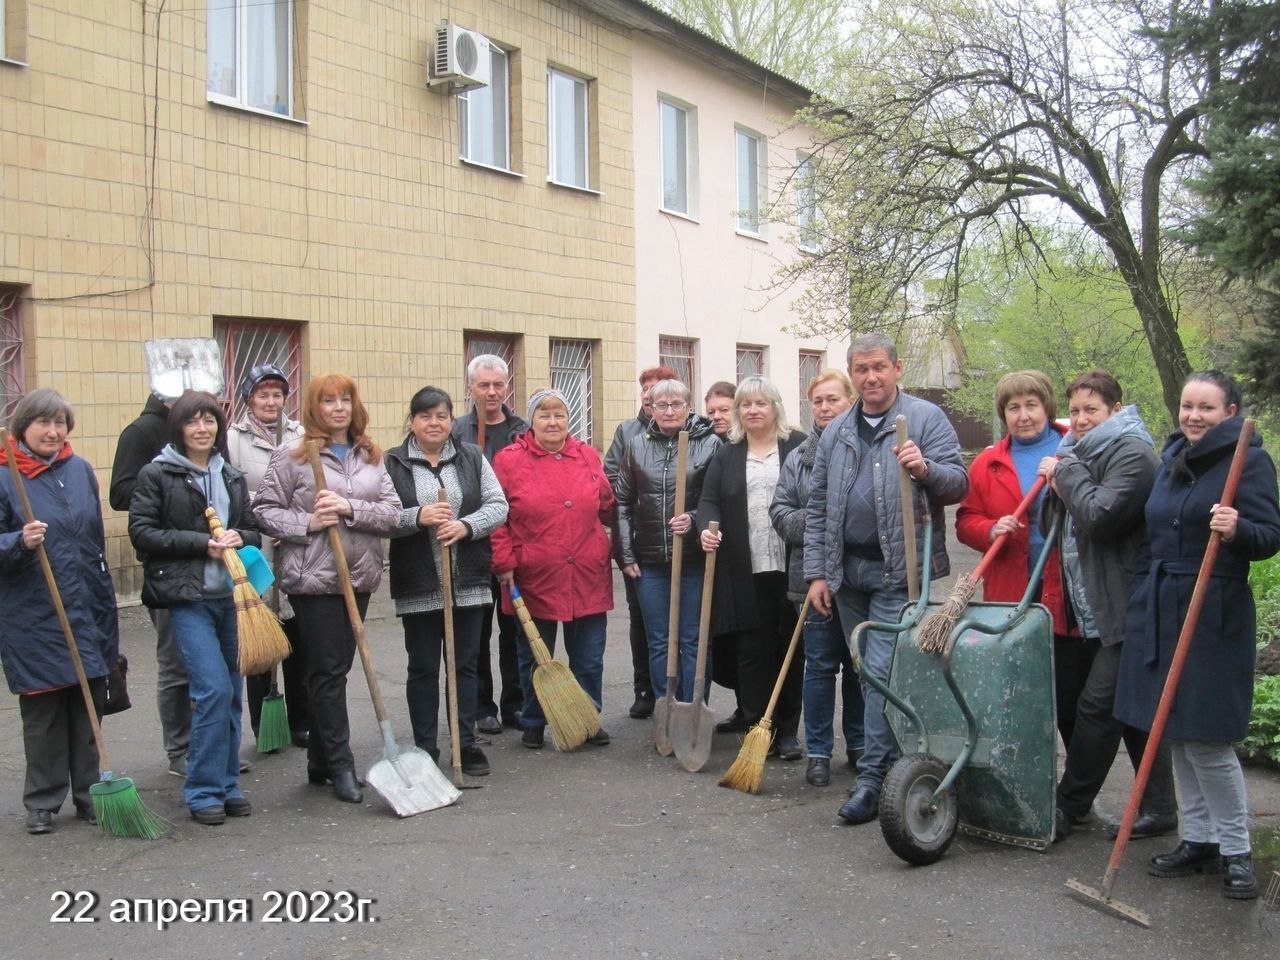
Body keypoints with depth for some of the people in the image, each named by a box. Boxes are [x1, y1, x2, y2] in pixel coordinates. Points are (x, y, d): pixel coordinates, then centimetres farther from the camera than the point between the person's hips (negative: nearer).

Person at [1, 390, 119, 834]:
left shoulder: (81, 470, 8)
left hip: (87, 614, 4)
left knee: (88, 707, 11)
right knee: (42, 712, 5)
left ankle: (89, 792, 22)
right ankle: (42, 802, 18)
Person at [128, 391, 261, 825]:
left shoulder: (232, 477, 14)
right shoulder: (156, 474, -1)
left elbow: (253, 531, 17)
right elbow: (142, 533, -7)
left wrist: (238, 539, -6)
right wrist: (202, 542, -14)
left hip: (232, 595, 5)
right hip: (188, 598, -5)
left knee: (230, 695, 9)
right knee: (214, 689, -13)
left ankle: (227, 784, 20)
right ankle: (204, 791, 0)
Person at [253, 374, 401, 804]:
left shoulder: (371, 456, 10)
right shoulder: (292, 455, -3)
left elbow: (392, 511, 1)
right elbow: (265, 510, -3)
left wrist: (351, 508, -14)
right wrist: (307, 523, -16)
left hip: (360, 576, 5)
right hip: (313, 578, -5)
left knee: (336, 668, 12)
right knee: (328, 670, -3)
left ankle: (320, 761, 24)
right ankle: (340, 766, 4)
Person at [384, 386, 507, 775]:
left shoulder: (473, 458, 8)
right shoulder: (393, 463, 1)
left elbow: (498, 506, 2)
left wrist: (466, 525, -15)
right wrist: (418, 517, -22)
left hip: (468, 582, 2)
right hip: (418, 586, -2)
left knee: (465, 665, 9)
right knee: (423, 668, 7)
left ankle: (466, 744, 19)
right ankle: (425, 750, 15)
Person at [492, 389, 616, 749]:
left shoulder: (589, 456, 7)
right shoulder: (509, 460, -3)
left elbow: (608, 508, 16)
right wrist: (504, 563, -9)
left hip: (587, 577, 3)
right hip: (534, 578, -2)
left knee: (589, 658, 10)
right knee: (535, 658, 11)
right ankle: (534, 723, 26)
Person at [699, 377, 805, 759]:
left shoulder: (800, 447, 4)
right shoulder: (726, 454, 13)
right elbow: (709, 500, 8)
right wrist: (707, 527, -14)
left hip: (792, 569, -2)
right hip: (745, 573, 2)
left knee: (791, 648, 6)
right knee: (752, 651, 3)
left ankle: (787, 732, 17)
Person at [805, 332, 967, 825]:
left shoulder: (925, 418, -2)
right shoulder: (836, 433, 13)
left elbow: (958, 484, -6)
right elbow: (817, 507, 13)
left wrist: (925, 470, -28)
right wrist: (816, 573, 8)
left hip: (899, 570, -6)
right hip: (848, 571, 6)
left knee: (883, 671, -10)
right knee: (868, 673, 12)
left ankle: (872, 777, -5)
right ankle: (892, 760, 25)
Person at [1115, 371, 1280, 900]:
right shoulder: (1171, 457, 14)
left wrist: (1238, 530, -34)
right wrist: (1139, 604, 20)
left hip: (1214, 615, -7)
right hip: (1161, 609, 7)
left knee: (1206, 740, -5)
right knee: (1176, 735, 11)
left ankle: (1235, 850, 11)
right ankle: (1198, 840, 22)